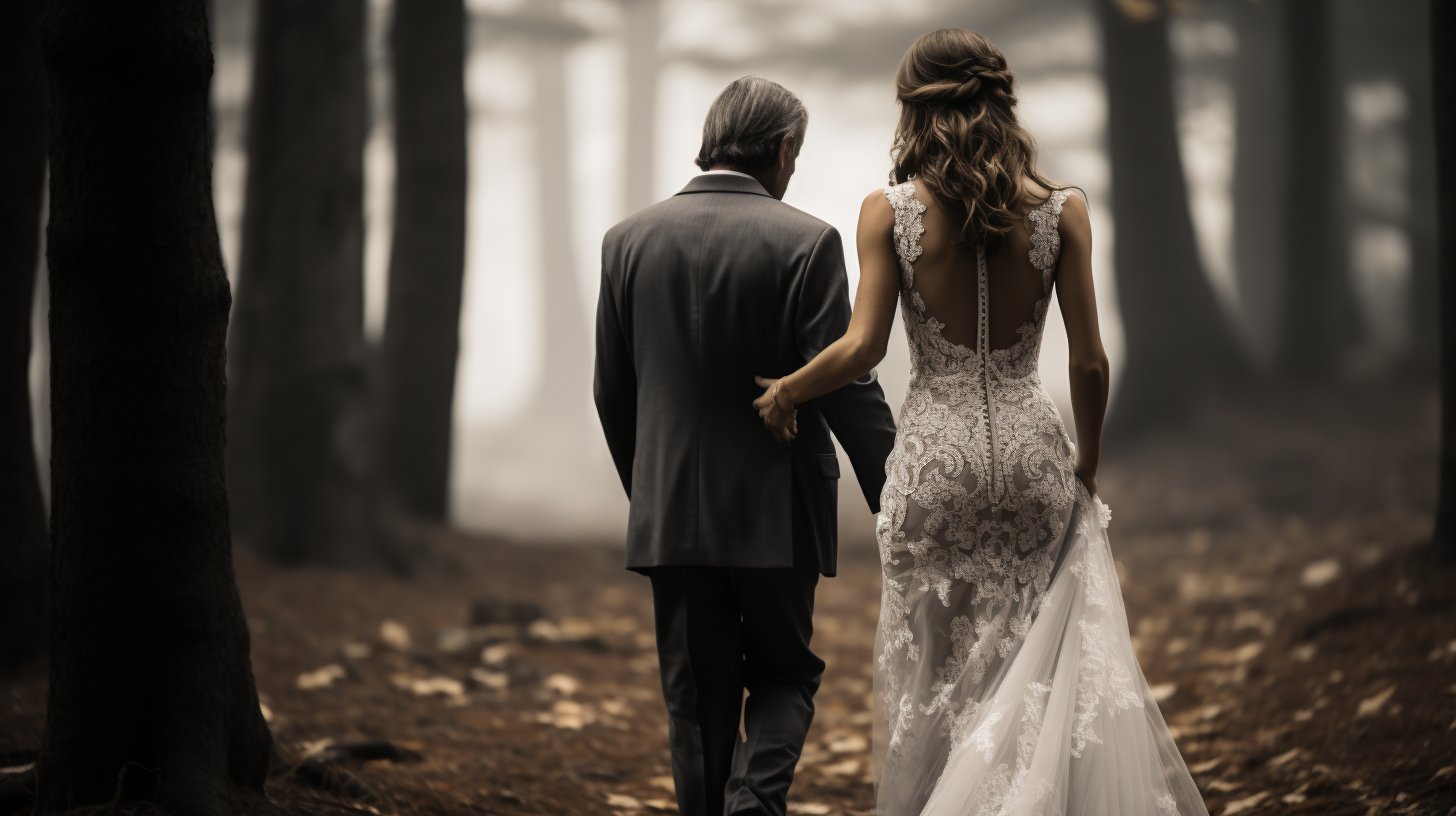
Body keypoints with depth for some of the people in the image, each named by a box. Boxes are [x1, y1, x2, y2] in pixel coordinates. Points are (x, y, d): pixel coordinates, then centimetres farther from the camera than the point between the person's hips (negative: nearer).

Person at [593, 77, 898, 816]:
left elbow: (612, 393, 8)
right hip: (777, 511, -3)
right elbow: (845, 385, -12)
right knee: (784, 674, 13)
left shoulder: (629, 240, 3)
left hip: (671, 512, 3)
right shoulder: (804, 241, -10)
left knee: (697, 699, 11)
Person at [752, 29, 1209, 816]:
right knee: (1048, 666, 10)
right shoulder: (1060, 210, -2)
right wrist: (1087, 461, 13)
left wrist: (786, 391, 8)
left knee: (930, 669, 10)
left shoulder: (889, 211, -5)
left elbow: (862, 346, -10)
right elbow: (1089, 363, -1)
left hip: (935, 453, 0)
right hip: (1030, 451, 1)